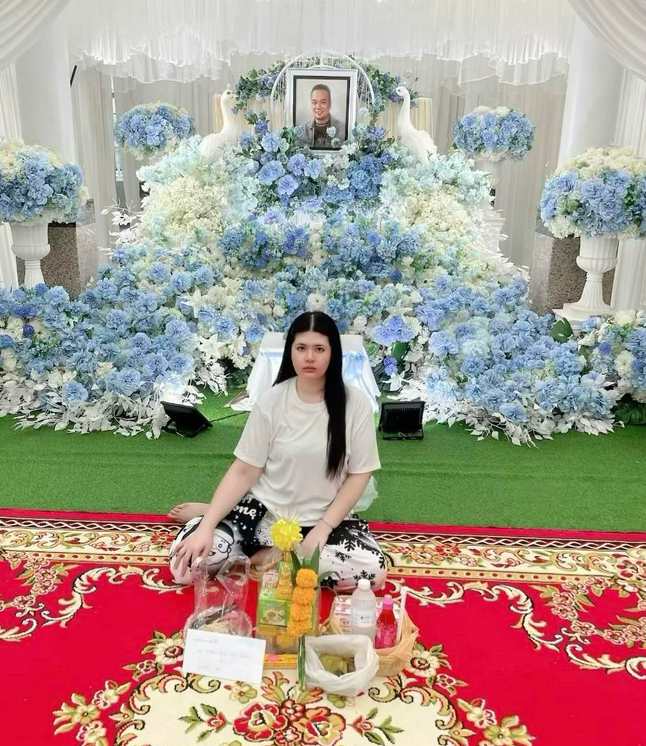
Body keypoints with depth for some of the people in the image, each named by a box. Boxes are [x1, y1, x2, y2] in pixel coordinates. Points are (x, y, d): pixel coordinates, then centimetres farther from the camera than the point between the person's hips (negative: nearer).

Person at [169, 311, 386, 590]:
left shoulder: (355, 403, -9)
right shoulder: (272, 401, -7)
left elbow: (359, 474, -5)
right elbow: (243, 471, -7)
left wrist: (322, 528, -15)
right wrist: (206, 526, -18)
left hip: (326, 517, 2)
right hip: (265, 511, -1)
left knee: (371, 569, -29)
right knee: (188, 560, -23)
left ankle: (266, 555, -9)